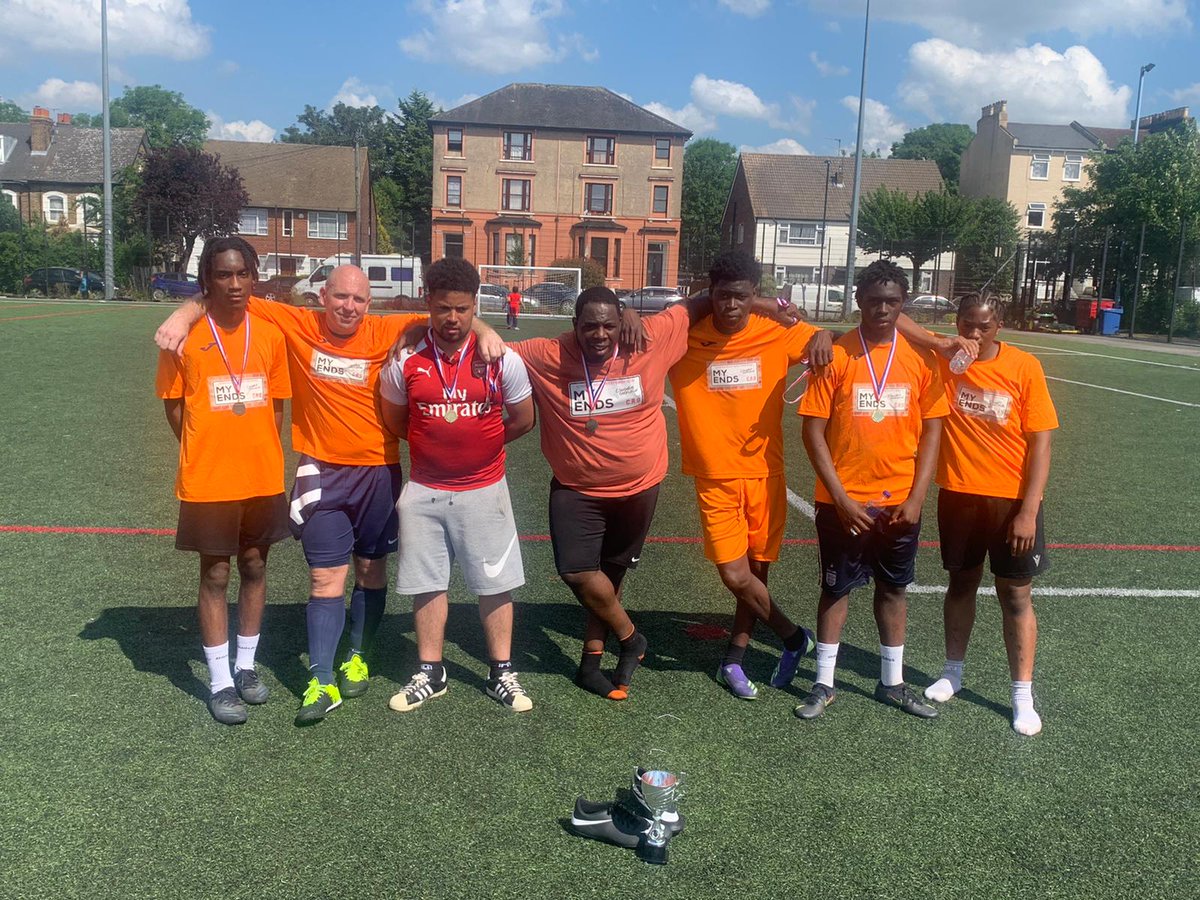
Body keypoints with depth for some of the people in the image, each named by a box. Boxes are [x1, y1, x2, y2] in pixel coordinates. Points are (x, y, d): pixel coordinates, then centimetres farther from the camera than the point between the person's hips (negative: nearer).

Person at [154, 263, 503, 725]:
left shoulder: (384, 332, -5)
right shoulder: (297, 325, -5)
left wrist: (483, 330, -19)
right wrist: (186, 313, -15)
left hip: (378, 472, 1)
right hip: (322, 473, -1)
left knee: (371, 568, 14)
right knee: (326, 577, 0)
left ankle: (357, 658, 33)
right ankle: (321, 682, 8)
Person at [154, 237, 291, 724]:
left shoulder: (270, 335, 1)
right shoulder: (184, 337, -8)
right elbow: (175, 406, 0)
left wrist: (260, 453, 2)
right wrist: (208, 452, 0)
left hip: (263, 477, 3)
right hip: (208, 481, -3)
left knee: (255, 567, 14)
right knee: (215, 575, 7)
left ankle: (245, 664, 31)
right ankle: (220, 681, 18)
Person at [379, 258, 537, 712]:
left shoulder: (502, 360, -9)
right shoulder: (405, 361, -6)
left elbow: (522, 420, 4)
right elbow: (394, 420, 10)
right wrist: (436, 442, 9)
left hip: (484, 490, -1)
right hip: (424, 491, 1)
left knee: (495, 584, 6)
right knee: (427, 582, 10)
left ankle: (502, 674, 20)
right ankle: (430, 673, 25)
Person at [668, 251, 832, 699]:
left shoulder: (777, 335, -4)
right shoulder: (685, 338, -7)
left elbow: (819, 340, 10)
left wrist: (822, 337, -14)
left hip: (765, 474, 1)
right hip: (715, 478, -1)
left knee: (757, 570, 10)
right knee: (735, 576, -8)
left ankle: (733, 660, 30)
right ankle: (793, 636, 19)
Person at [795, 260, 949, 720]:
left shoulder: (921, 357, 0)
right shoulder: (836, 354, -9)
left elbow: (931, 430, 3)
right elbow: (813, 431, -9)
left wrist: (916, 497, -5)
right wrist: (840, 498, -13)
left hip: (900, 501, 3)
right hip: (844, 501, -3)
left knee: (894, 588, 15)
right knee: (836, 588, 9)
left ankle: (892, 682, 30)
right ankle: (823, 684, 22)